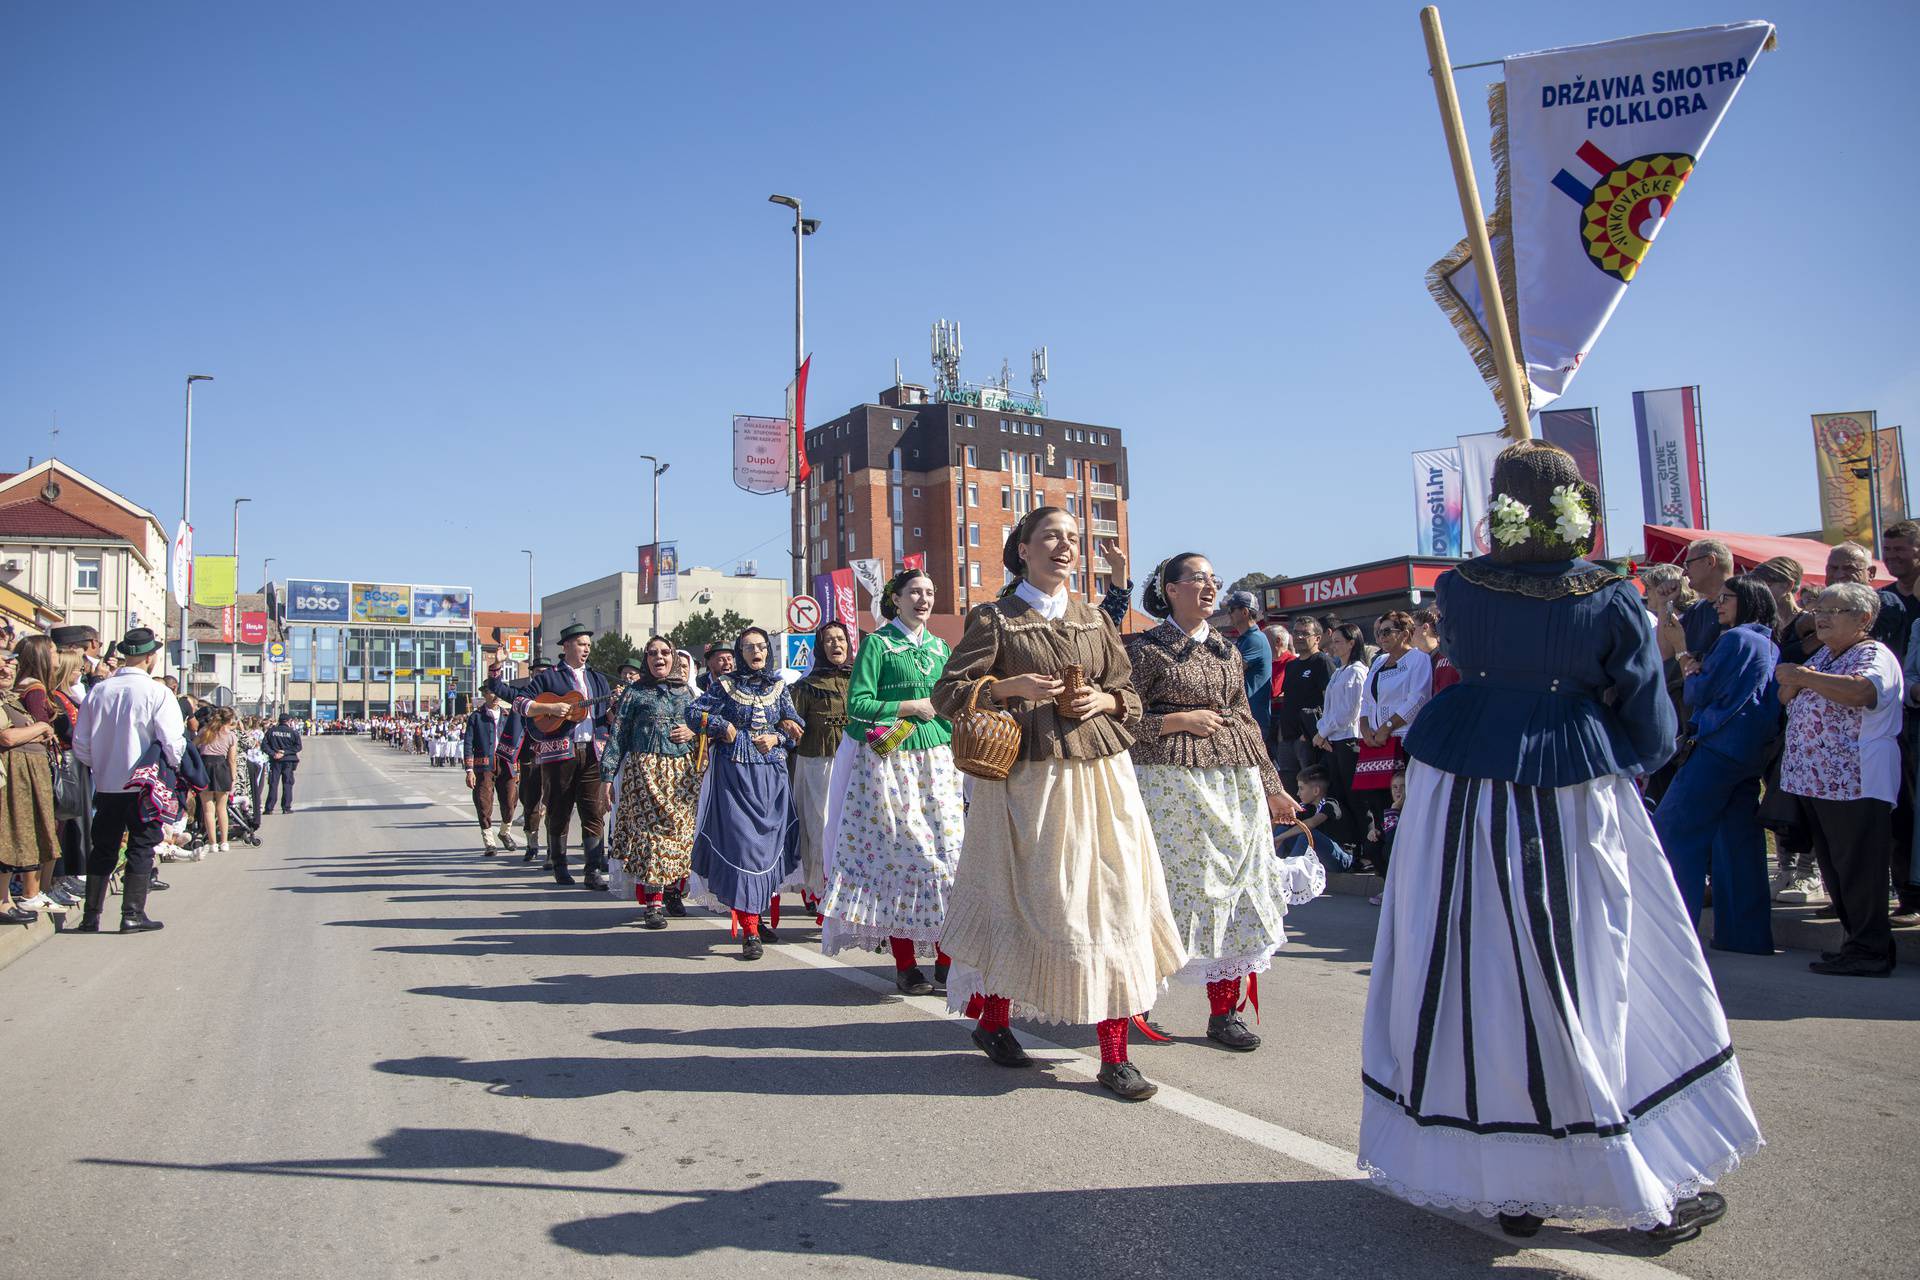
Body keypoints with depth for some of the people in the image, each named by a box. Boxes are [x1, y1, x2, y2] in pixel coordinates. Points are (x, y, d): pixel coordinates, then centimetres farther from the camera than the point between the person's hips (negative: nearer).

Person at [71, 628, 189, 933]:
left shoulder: (99, 691, 2)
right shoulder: (157, 693, -12)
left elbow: (80, 743, 7)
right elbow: (173, 742, -15)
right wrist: (174, 766, 4)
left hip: (106, 785, 5)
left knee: (103, 849, 14)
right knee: (141, 848, 4)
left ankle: (91, 914, 18)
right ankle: (133, 914, 4)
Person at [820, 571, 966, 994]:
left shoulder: (941, 647, 16)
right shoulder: (877, 644, 0)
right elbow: (857, 704, -7)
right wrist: (912, 707, -11)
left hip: (938, 761, 5)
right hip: (891, 761, -5)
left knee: (946, 855, 0)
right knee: (898, 856, -5)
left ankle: (944, 963, 6)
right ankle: (905, 965, 4)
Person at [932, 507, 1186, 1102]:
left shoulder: (1094, 619, 14)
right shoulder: (994, 619, 1)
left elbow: (1130, 693, 18)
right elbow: (948, 693, -2)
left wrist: (1103, 701, -4)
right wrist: (1011, 687, -15)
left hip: (1099, 774, 4)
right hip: (1028, 778, -4)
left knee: (1111, 902, 0)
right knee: (1021, 900, 3)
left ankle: (1115, 1054, 8)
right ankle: (991, 1019, 27)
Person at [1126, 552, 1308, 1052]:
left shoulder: (1227, 651, 14)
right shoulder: (1148, 650, -3)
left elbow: (1246, 721, 17)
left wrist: (1271, 787, 16)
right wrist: (1182, 720, -14)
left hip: (1235, 780, 6)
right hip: (1172, 781, -6)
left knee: (1234, 889, 5)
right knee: (1178, 886, -3)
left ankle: (1224, 1010, 15)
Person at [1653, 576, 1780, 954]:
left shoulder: (1736, 639, -7)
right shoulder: (1771, 648, 19)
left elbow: (1701, 693, -8)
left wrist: (1692, 675, 12)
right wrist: (1699, 673, 9)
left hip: (1719, 746, -9)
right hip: (1753, 752, 9)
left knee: (1671, 828, -7)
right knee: (1739, 842, 10)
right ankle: (1747, 934, 12)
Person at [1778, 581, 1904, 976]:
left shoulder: (1875, 656, -8)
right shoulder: (1823, 656, 18)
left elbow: (1861, 691, -29)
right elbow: (1786, 700, 19)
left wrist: (1803, 677, -22)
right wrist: (1791, 685, -3)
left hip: (1855, 783, -9)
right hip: (1816, 780, 9)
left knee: (1858, 869, -5)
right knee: (1833, 869, 13)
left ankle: (1871, 951, 2)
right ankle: (1856, 941, 22)